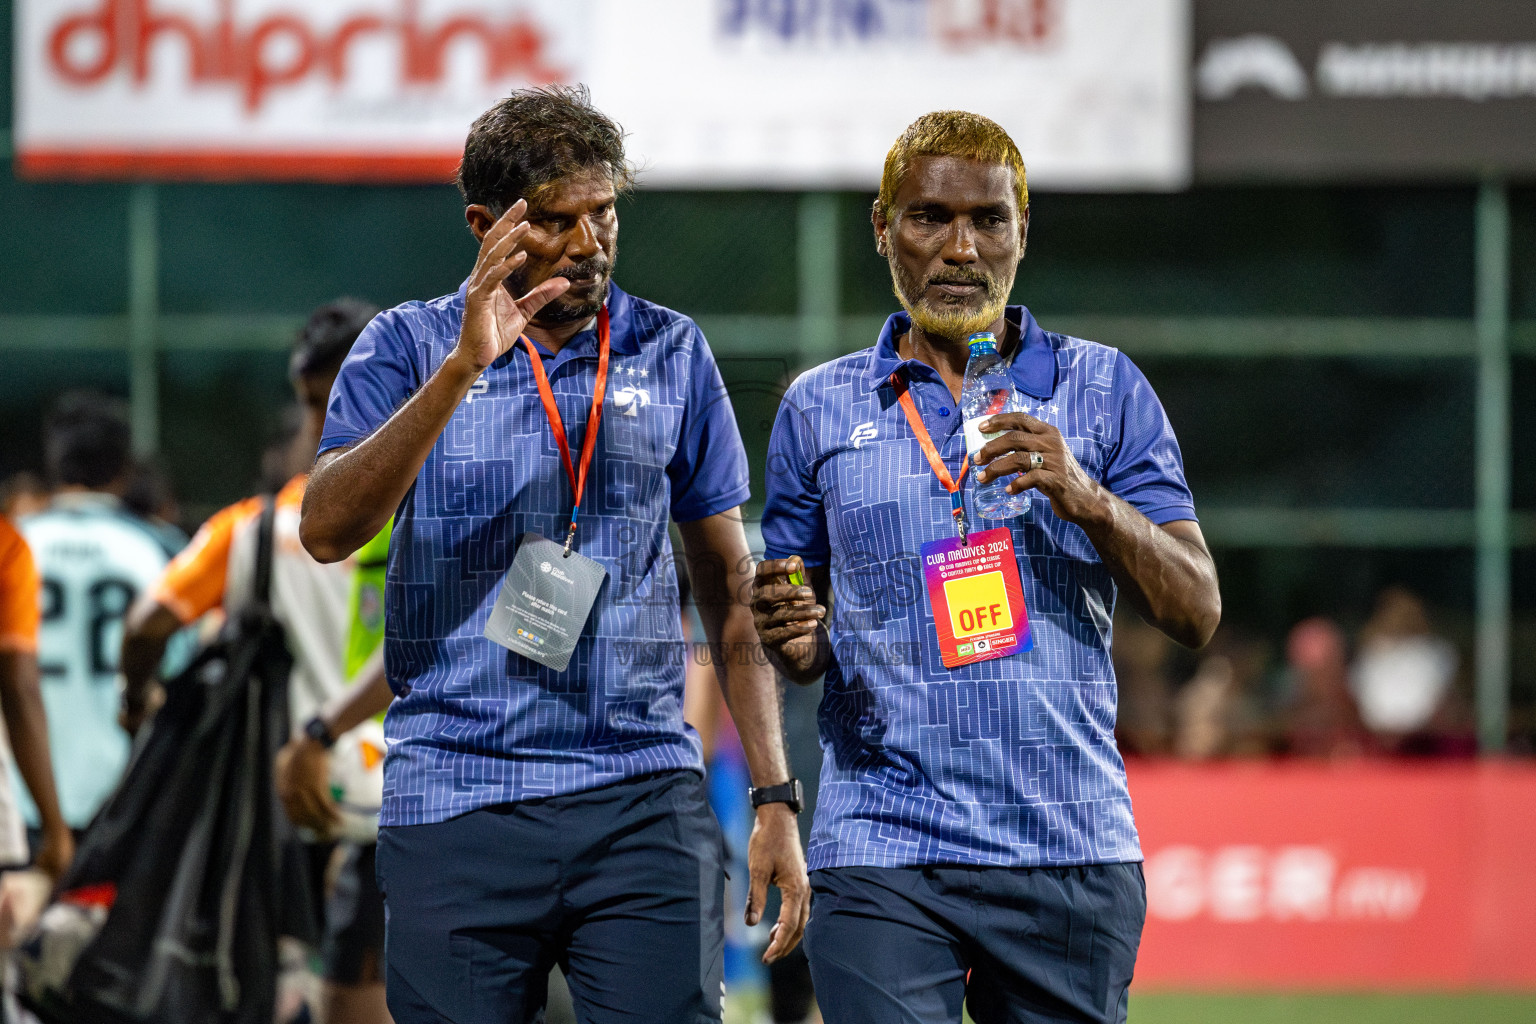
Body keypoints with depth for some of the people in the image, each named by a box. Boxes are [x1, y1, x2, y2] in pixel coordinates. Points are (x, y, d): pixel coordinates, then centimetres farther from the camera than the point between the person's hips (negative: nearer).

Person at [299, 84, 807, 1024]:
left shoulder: (672, 355, 10)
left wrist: (777, 798, 7)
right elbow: (328, 531, -11)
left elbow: (730, 585, 14)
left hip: (645, 803, 1)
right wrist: (462, 368, -21)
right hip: (455, 799, -1)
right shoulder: (410, 348, 4)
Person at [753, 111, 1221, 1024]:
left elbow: (1195, 613, 3)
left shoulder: (1104, 391, 8)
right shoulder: (819, 409, 10)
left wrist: (1088, 501, -13)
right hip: (880, 859, 0)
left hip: (1071, 852, 1)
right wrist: (793, 640, -7)